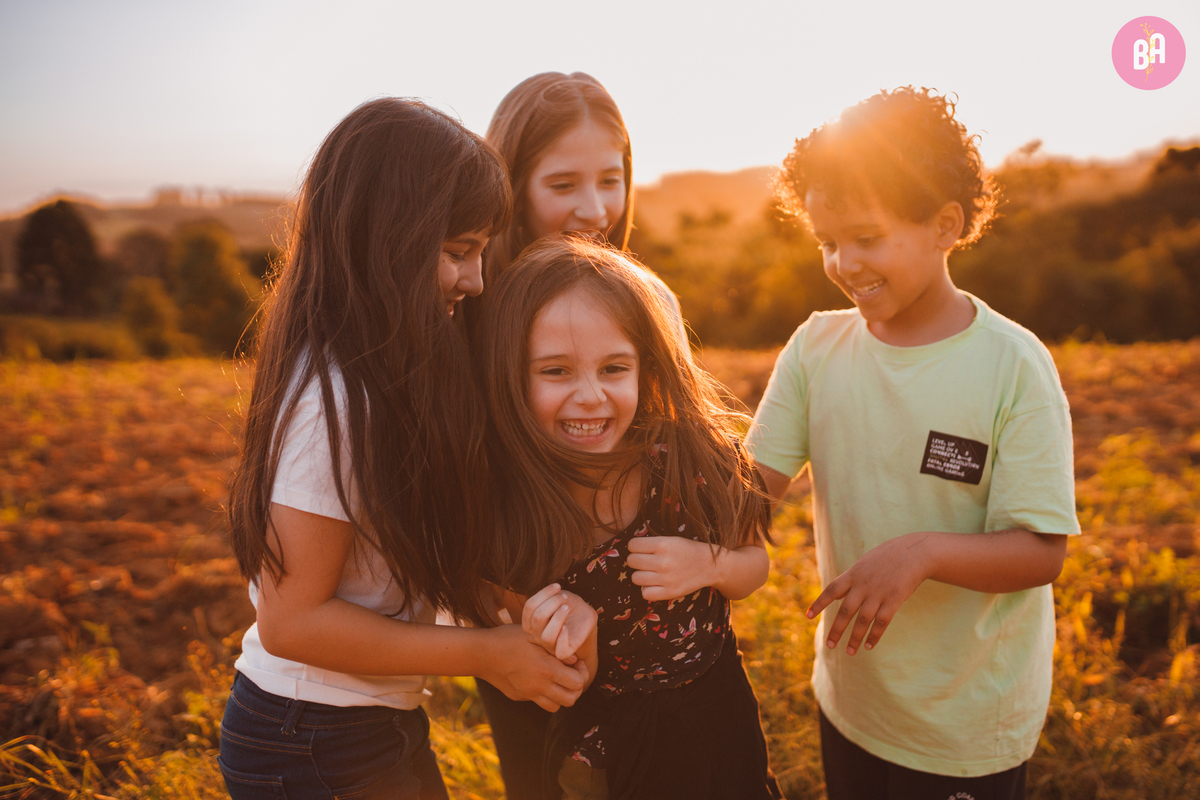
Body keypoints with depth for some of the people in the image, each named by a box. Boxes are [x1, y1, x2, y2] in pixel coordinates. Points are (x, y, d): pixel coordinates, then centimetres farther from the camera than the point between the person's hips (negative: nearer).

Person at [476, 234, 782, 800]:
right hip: (607, 742, -1)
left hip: (718, 709, 1)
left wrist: (710, 564, -23)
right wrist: (576, 641, -32)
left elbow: (755, 564, -2)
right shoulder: (502, 504, -23)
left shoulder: (694, 455, -21)